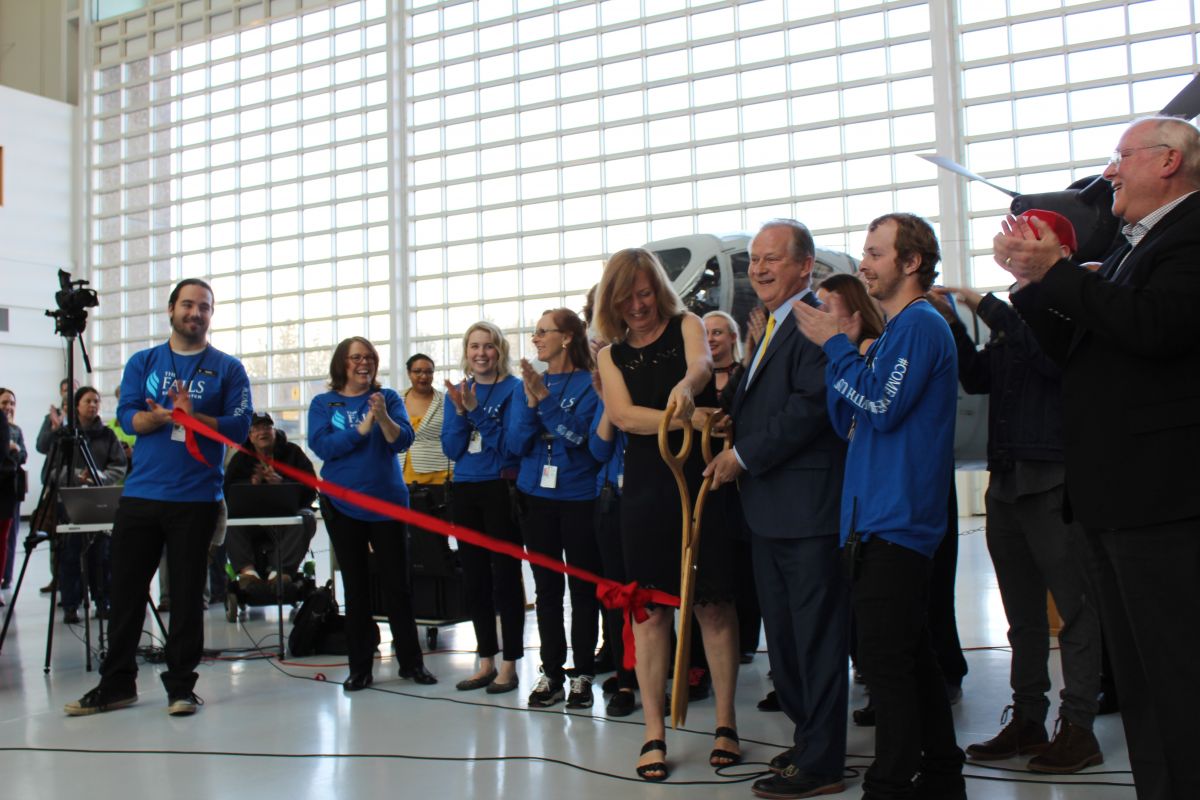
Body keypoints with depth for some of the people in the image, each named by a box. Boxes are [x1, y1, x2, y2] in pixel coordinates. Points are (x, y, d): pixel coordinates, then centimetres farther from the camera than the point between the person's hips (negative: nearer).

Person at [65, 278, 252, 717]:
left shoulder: (228, 368, 3)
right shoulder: (143, 363, 11)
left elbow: (240, 425, -6)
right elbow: (127, 417, 0)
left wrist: (193, 417, -21)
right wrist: (161, 416, -20)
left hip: (196, 497, -3)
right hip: (140, 494, 3)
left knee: (186, 593, 3)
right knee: (126, 590, 7)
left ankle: (181, 685, 13)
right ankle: (116, 684, 18)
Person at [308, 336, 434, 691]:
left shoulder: (388, 397, 4)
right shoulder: (323, 403, 4)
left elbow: (403, 440, -8)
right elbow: (320, 446, -9)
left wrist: (383, 417, -26)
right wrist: (361, 429, -17)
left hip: (387, 501, 0)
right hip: (342, 505, 1)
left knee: (397, 584, 2)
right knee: (356, 586, 7)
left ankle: (411, 662, 12)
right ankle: (360, 667, 15)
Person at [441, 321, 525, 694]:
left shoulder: (513, 389, -4)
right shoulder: (458, 392, 11)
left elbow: (510, 444, -13)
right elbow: (451, 449, 6)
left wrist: (476, 410, -19)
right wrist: (460, 412, -9)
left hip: (501, 489, -5)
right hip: (465, 491, 6)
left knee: (505, 575, -2)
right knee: (474, 577, 10)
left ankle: (509, 663, 7)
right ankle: (486, 661, 21)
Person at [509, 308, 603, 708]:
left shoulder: (590, 383, -4)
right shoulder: (529, 383, 8)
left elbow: (578, 434, -15)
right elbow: (516, 444, 1)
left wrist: (543, 397, -21)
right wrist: (530, 400, -13)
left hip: (579, 498, -4)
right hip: (537, 497, 4)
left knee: (583, 587, 2)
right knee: (547, 587, 8)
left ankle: (583, 674, 11)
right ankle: (551, 672, 15)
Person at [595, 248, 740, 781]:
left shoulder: (685, 325, 4)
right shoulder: (612, 354, 10)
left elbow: (702, 362, -19)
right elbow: (623, 416, -6)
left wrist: (686, 386, -43)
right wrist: (684, 420, -22)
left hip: (704, 478, -2)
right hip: (646, 489, 2)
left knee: (714, 603, 3)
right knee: (651, 611, 2)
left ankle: (725, 723, 16)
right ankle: (654, 734, 11)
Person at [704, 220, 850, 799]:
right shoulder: (773, 327, 19)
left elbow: (811, 405, -22)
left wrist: (744, 456, -16)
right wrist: (734, 454, 4)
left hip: (806, 506, -10)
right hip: (768, 509, 10)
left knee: (817, 636, -1)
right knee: (782, 633, 18)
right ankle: (808, 736, 32)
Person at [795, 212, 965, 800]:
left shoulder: (921, 323, -9)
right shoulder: (892, 332, 20)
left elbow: (883, 406, -20)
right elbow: (848, 422, 18)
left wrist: (837, 347, -10)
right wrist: (844, 349, 7)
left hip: (895, 520, -10)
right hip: (876, 517, 10)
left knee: (885, 658, -8)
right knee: (912, 657, 15)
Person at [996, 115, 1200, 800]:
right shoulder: (1128, 252, 21)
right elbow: (1076, 357, 19)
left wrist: (1054, 273, -16)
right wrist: (1035, 281, 6)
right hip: (1112, 502, 10)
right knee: (1139, 686, 16)